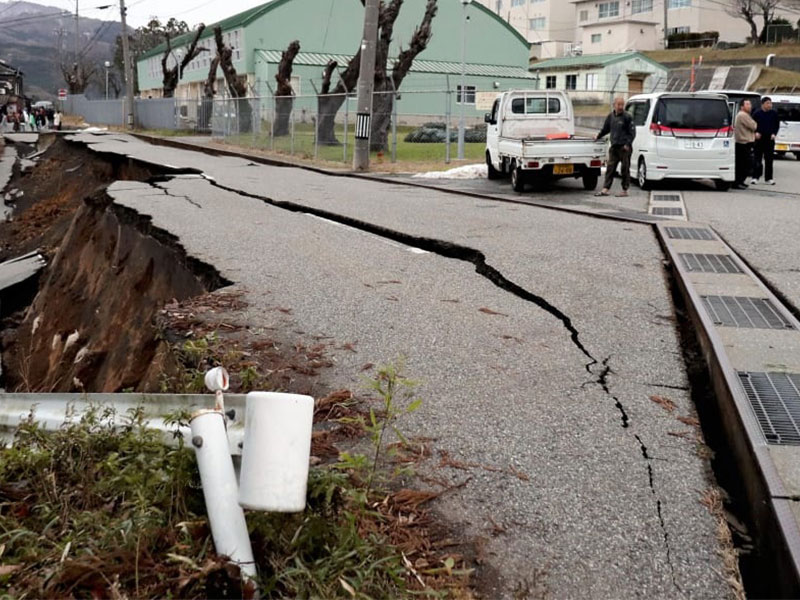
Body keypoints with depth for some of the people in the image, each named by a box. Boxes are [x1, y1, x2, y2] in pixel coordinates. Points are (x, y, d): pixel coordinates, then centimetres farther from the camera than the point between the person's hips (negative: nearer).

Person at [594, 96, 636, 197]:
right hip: (614, 147, 5)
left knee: (625, 169, 1)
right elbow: (605, 129, 27)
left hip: (624, 148, -5)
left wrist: (628, 144, -14)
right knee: (610, 168, 3)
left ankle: (625, 190, 6)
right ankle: (606, 189, 5)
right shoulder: (611, 116, 11)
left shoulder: (627, 117, -6)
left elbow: (632, 132, -6)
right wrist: (598, 136, 27)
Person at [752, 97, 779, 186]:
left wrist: (774, 134, -6)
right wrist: (756, 132, -9)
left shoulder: (774, 113, 4)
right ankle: (755, 177, 5)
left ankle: (768, 178, 9)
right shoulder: (757, 113, 1)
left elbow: (777, 125, 8)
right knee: (758, 159, 0)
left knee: (769, 159, 4)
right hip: (759, 139, -1)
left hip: (770, 139, 1)